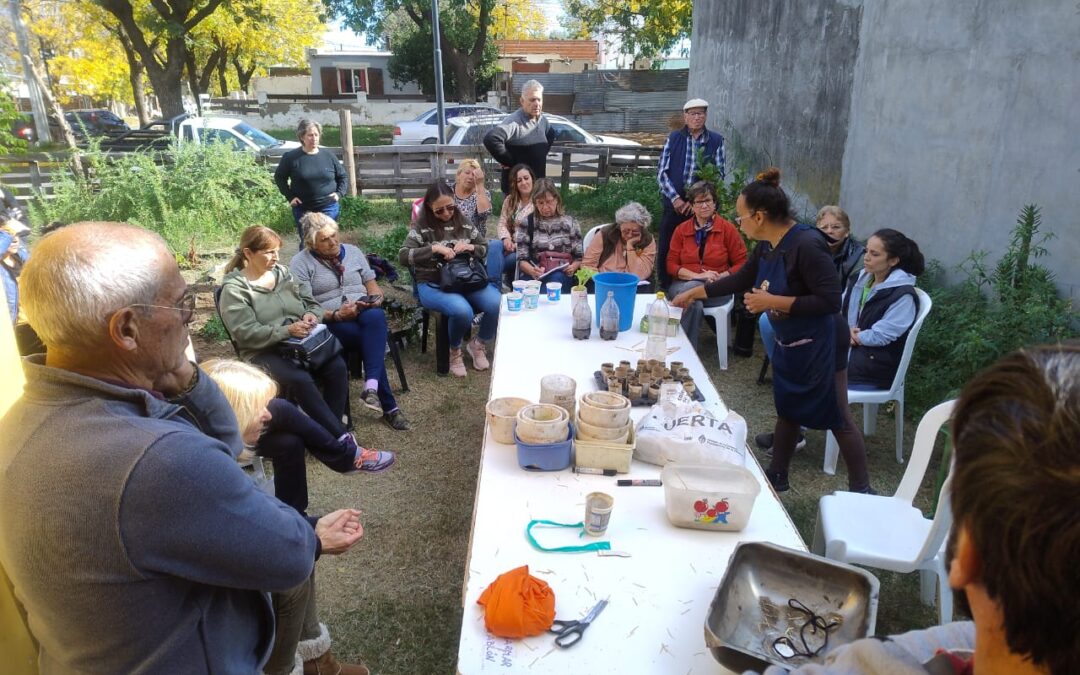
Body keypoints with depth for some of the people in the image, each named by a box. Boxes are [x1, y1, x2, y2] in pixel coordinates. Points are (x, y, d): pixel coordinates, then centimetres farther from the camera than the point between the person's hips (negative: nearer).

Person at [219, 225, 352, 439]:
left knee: (337, 367, -23)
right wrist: (288, 330, -25)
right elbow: (247, 334, -15)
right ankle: (341, 437, -27)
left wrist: (311, 315, -8)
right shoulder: (234, 288, -4)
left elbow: (312, 304, 17)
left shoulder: (283, 273, 14)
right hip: (263, 351, -5)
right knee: (300, 380, -33)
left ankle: (330, 429, -15)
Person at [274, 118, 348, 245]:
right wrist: (289, 196, -4)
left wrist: (339, 193, -3)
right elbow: (279, 177, 7)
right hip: (303, 209, -1)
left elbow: (343, 176, 12)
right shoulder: (291, 157, -4)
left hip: (329, 208, 1)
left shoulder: (328, 155, 1)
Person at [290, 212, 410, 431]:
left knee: (376, 317, -36)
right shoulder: (300, 263, 1)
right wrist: (337, 315, -21)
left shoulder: (353, 251, 15)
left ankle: (371, 387, -46)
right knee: (372, 339, -33)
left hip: (364, 312, 3)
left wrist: (376, 298, -6)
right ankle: (389, 406, -28)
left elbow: (372, 285, 18)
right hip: (330, 322, -3)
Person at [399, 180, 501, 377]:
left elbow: (486, 249, 15)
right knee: (462, 311, -36)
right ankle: (454, 350, -2)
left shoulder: (463, 223, 10)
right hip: (433, 284, -4)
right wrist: (434, 248, -22)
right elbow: (403, 256, -13)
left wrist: (470, 247, -7)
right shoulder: (421, 227, -3)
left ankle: (478, 344, 6)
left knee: (498, 304, -24)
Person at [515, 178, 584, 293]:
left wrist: (573, 267, -12)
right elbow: (522, 259, 4)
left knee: (556, 279, -36)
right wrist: (532, 271, -18)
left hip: (562, 276, 0)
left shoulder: (570, 222, 11)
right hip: (535, 275, 0)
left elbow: (579, 256, 11)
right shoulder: (527, 223, 8)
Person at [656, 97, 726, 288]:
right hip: (674, 204, 1)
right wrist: (675, 198, -10)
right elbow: (661, 172, 1)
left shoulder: (716, 141, 3)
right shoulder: (673, 138, 5)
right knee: (665, 250, 4)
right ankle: (666, 290, 18)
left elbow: (718, 175, 1)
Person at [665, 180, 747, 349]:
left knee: (689, 290, -34)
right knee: (694, 304, -35)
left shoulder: (727, 229, 5)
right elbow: (671, 265, 5)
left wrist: (720, 277, -13)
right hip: (682, 284, 1)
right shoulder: (681, 230, 10)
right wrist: (697, 276, -12)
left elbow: (742, 264, 6)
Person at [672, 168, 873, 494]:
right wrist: (694, 293, 19)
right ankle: (776, 476, 37)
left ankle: (861, 490, 20)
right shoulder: (766, 246, 0)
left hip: (820, 345, -9)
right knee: (787, 410, 21)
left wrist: (773, 301, -25)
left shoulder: (807, 244, -26)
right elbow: (740, 279, 16)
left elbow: (830, 300, -28)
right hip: (788, 344, 9)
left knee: (838, 418, 4)